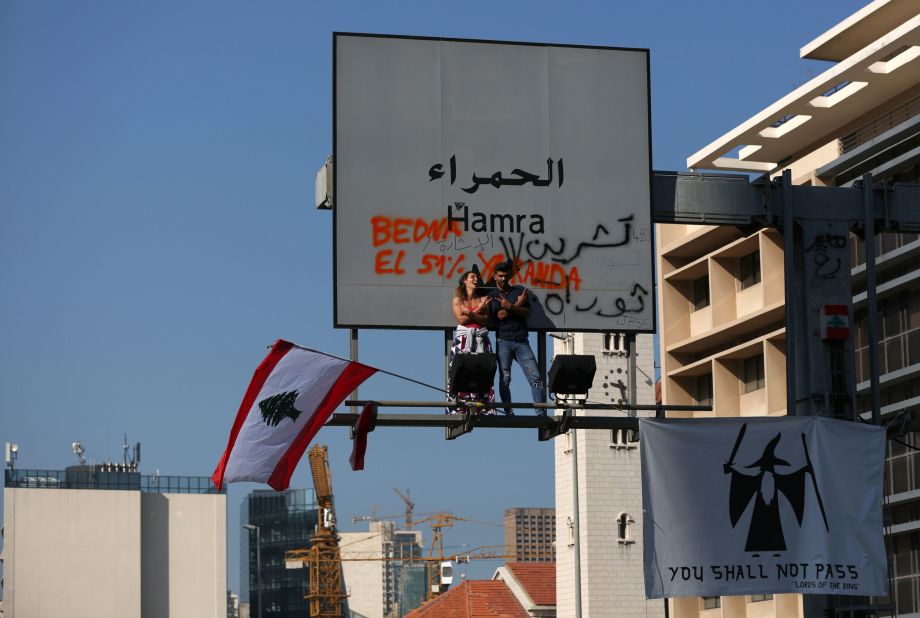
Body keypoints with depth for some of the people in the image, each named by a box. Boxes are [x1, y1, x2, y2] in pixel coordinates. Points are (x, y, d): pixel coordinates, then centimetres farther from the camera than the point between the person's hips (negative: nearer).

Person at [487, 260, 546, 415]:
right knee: (505, 378, -4)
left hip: (521, 340, 1)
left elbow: (527, 313, 5)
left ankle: (541, 413, -12)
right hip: (503, 340, -1)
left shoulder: (519, 290, 15)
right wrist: (517, 304, -3)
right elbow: (500, 315, -5)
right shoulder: (492, 296, 9)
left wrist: (510, 307, -9)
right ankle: (509, 412, 1)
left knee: (535, 376, -9)